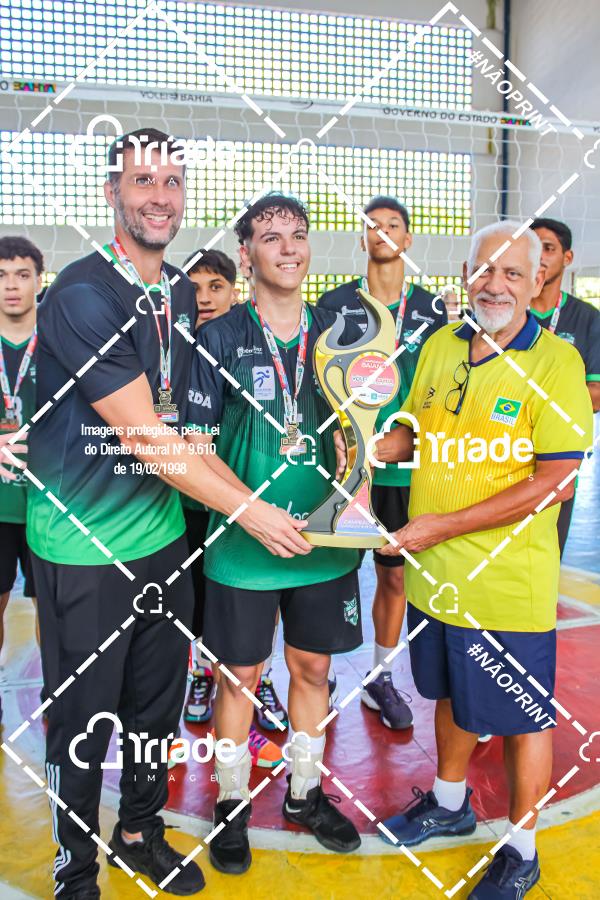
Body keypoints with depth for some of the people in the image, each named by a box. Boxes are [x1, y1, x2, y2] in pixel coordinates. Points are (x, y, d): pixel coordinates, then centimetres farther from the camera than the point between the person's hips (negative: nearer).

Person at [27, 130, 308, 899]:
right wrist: (248, 509, -17)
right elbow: (140, 433, -22)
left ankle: (141, 833, 43)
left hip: (164, 533, 7)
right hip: (83, 546, -6)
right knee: (84, 717, 9)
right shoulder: (82, 295, -18)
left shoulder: (182, 294, 7)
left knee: (158, 702, 19)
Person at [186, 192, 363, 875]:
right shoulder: (219, 339, -5)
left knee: (312, 668, 16)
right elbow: (196, 443, -6)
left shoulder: (339, 333, 5)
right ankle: (231, 805, 33)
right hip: (243, 544, -3)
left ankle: (304, 793, 38)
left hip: (325, 539, 3)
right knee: (240, 674, 10)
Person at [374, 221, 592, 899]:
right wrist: (371, 448, -7)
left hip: (508, 582, -5)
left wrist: (442, 525, -21)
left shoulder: (555, 361, -15)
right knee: (450, 692, 24)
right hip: (434, 571, 6)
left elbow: (557, 482, -20)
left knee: (522, 715, 12)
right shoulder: (440, 346, 3)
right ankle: (450, 803, 48)